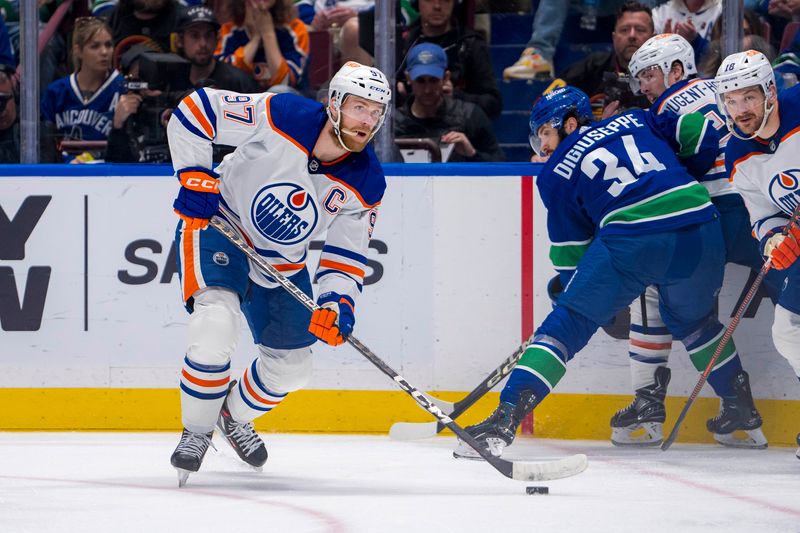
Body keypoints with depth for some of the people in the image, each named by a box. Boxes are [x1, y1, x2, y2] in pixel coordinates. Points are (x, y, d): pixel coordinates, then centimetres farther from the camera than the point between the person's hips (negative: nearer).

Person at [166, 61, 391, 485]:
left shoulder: (365, 184, -14)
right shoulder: (279, 117, -26)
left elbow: (346, 255, -8)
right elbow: (193, 111, -20)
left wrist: (338, 303, -26)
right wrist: (195, 177, -25)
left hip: (284, 264, 6)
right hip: (219, 230, -5)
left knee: (292, 365, 12)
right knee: (216, 325, -30)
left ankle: (234, 416, 43)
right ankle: (196, 432, -10)